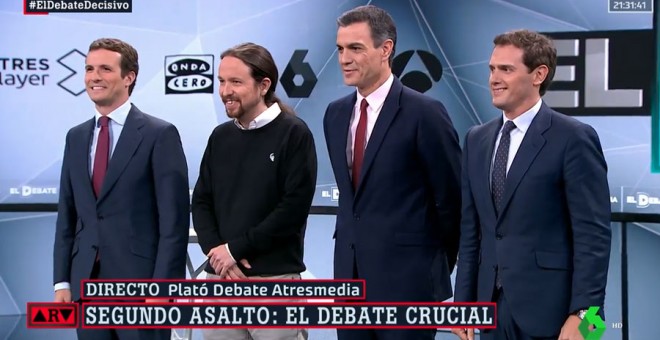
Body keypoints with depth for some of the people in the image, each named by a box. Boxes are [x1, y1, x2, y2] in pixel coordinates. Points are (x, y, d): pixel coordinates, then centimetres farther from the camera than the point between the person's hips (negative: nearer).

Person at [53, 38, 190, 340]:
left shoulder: (160, 135, -5)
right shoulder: (76, 137, 13)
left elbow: (174, 220, -9)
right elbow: (67, 215, 14)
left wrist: (161, 287, -15)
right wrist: (62, 281, 7)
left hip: (139, 280, -5)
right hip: (87, 281, 5)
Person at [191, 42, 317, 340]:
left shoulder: (293, 133, -3)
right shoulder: (220, 136, 13)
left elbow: (295, 206, -11)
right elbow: (201, 202, 13)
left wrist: (236, 249, -11)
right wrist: (215, 251, -6)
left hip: (274, 278, -5)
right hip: (220, 276, 5)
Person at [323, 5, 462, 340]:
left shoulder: (424, 112, -11)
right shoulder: (335, 114, 10)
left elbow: (452, 197, -5)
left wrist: (437, 268, 4)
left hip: (406, 277, -6)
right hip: (350, 273, 6)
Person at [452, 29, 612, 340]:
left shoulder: (574, 139, -7)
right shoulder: (477, 140, 12)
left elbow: (593, 235, -11)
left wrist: (583, 314, -17)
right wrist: (464, 302, 10)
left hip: (548, 308, -6)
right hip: (493, 305, 6)